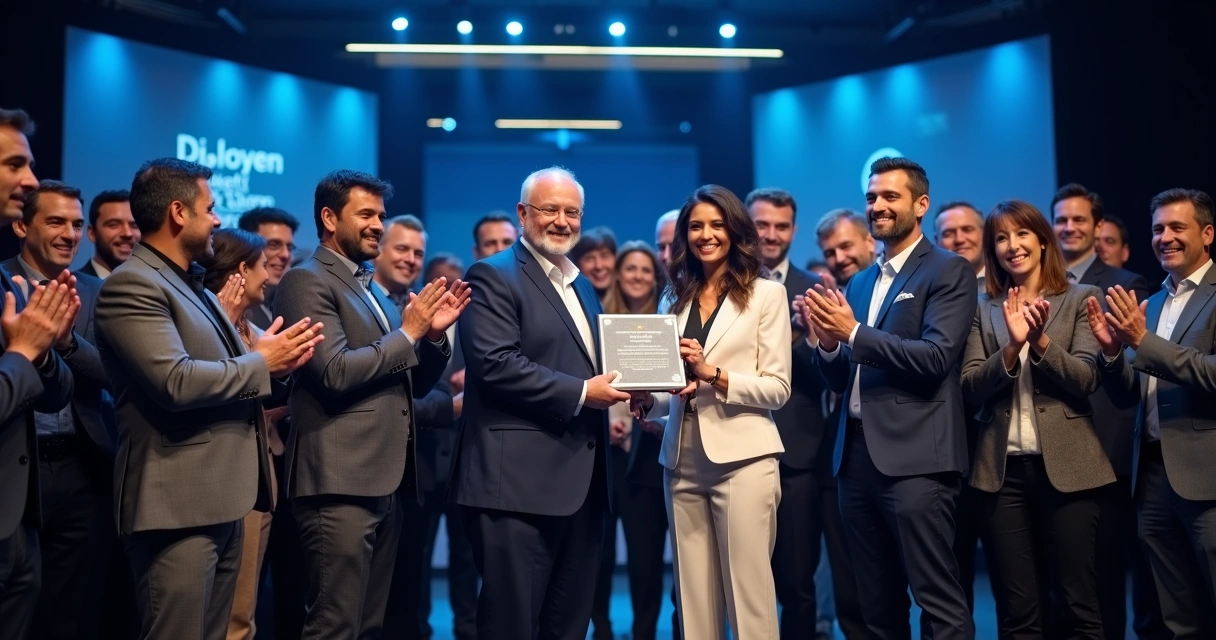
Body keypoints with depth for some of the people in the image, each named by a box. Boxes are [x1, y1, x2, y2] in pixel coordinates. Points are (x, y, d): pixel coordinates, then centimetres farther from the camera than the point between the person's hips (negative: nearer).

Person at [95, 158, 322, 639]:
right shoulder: (133, 285, -12)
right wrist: (261, 362, -11)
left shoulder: (193, 285, 19)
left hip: (222, 499, 10)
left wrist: (277, 364, 0)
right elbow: (177, 382, -24)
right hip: (179, 504, -10)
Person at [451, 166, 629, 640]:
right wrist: (580, 393, -17)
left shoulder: (583, 286, 20)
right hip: (520, 481, -8)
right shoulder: (494, 277, -6)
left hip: (581, 479, 8)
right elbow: (494, 364, -19)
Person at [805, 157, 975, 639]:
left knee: (939, 601, -3)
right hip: (857, 454, 7)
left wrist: (854, 333, -16)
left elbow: (936, 358, -16)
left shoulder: (949, 271, -3)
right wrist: (829, 343, -5)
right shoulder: (859, 283, 18)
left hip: (914, 457, -7)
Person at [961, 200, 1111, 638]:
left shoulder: (1081, 299, 4)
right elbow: (970, 390, -1)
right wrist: (1013, 345, -15)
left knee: (1077, 605, 4)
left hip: (1066, 466, -2)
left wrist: (1040, 340, -19)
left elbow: (1086, 379, -6)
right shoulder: (983, 309, 9)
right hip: (1002, 470, 2)